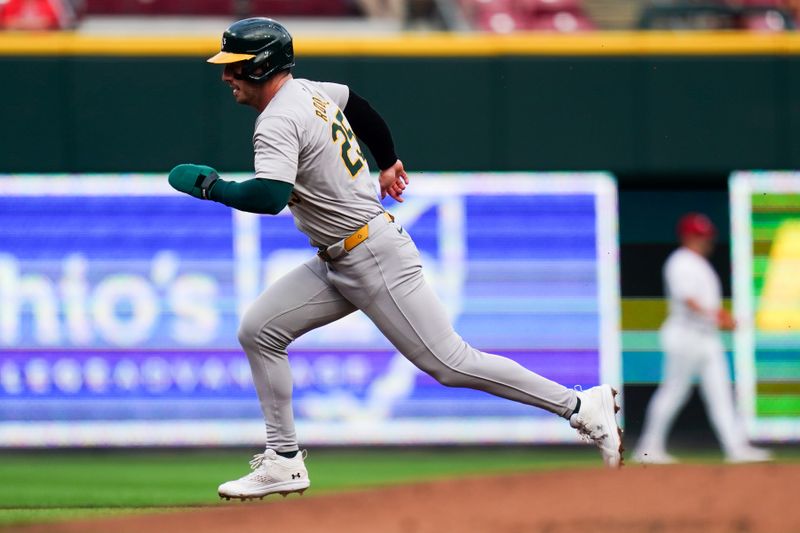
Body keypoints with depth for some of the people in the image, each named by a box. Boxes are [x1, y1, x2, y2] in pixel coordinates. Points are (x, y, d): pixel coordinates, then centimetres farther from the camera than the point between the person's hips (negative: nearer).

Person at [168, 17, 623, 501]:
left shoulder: (278, 122, -20)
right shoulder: (308, 91, 10)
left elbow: (268, 197, -34)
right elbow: (357, 103, 30)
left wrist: (210, 186, -18)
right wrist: (387, 161, 43)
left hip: (376, 258, -10)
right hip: (340, 263, 10)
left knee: (450, 363, -9)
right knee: (259, 331, 4)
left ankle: (580, 406, -3)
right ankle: (285, 461, 5)